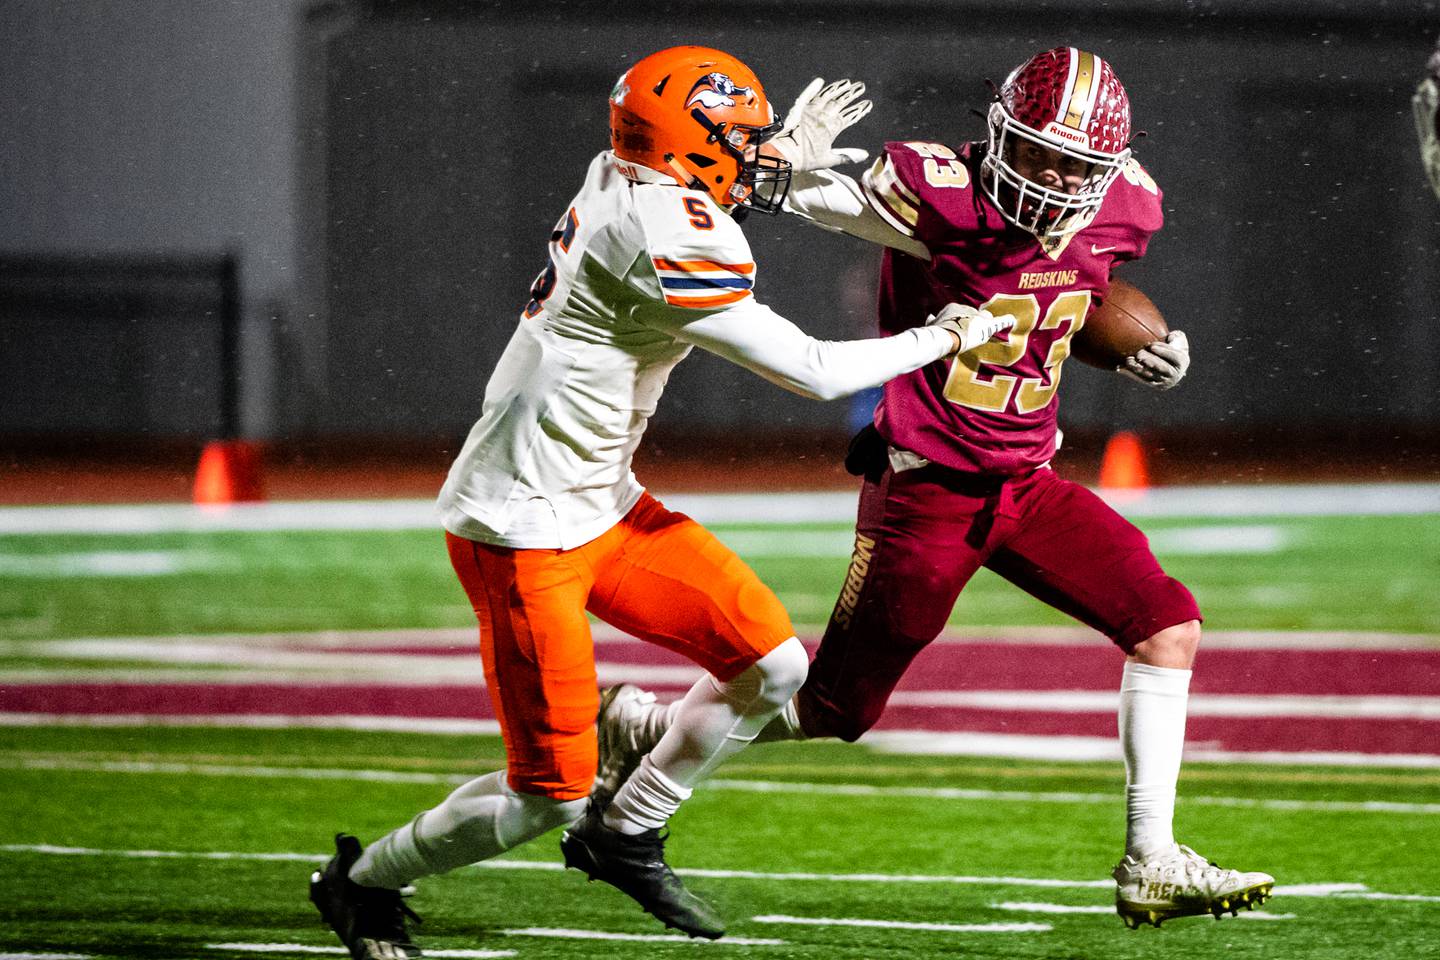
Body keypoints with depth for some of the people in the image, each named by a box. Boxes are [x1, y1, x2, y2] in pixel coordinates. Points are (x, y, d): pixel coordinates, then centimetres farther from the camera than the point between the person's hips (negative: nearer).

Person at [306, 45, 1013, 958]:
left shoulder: (618, 183, 1)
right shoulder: (670, 242, -25)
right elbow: (814, 372, -19)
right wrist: (944, 339, -6)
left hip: (604, 505, 10)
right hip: (524, 531, -10)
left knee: (773, 665, 4)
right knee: (549, 795, -4)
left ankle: (627, 833, 21)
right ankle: (363, 881, 19)